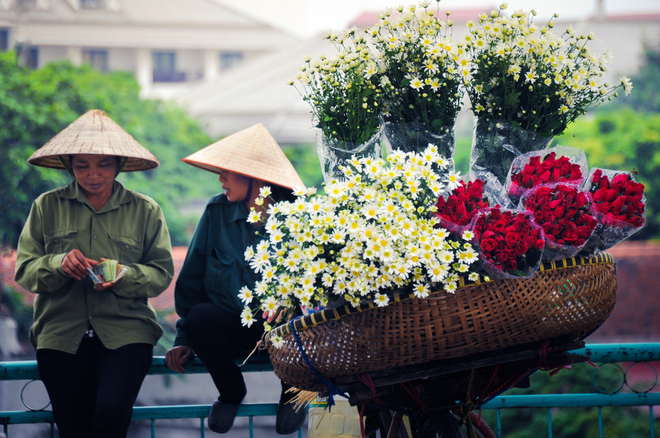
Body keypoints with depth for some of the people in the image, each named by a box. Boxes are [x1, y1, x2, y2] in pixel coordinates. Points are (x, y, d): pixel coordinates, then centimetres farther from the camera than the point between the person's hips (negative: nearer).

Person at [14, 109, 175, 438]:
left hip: (125, 329, -1)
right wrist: (59, 264, -15)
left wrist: (125, 275, -15)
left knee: (113, 411, -25)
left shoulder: (145, 210, 10)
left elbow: (162, 273, 5)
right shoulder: (47, 207, 10)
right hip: (61, 330, 1)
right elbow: (24, 270, 5)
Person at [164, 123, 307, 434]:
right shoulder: (217, 212, 2)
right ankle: (231, 392, 3)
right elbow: (191, 281, 8)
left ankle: (291, 392, 1)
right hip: (231, 326, 2)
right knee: (201, 315, -30)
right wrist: (184, 338, 4)